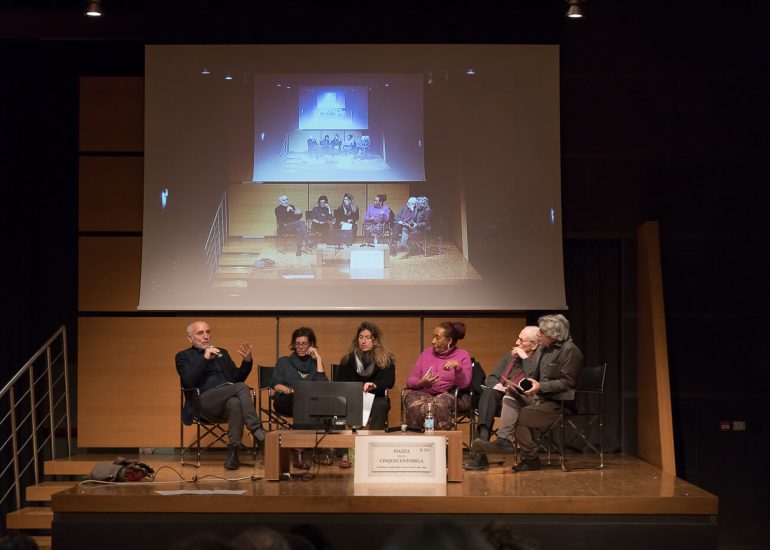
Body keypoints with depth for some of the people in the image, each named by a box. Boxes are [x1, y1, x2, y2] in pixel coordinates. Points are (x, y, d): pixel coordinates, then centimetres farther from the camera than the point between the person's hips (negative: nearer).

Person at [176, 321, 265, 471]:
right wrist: (205, 358, -8)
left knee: (235, 403, -37)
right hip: (205, 400, -4)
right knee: (241, 387, -31)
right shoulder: (184, 356, 15)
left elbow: (237, 378, 22)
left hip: (226, 400, 4)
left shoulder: (222, 353, 29)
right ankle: (256, 430, -35)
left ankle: (233, 454, -39)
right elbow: (188, 381, -4)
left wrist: (247, 361, 4)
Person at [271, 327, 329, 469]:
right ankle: (298, 452, -47)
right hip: (284, 401, -1)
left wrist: (318, 358, 9)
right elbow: (276, 386, 9)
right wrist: (291, 390, -13)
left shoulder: (315, 363, 25)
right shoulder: (284, 362, 24)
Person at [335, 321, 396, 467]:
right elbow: (340, 383, 10)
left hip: (375, 399, -1)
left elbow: (389, 381, -7)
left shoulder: (386, 359, 8)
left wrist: (374, 385, -30)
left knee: (381, 404, -37)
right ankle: (344, 452, -41)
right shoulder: (348, 359, 13)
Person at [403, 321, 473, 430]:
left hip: (450, 394, -3)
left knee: (440, 403, -39)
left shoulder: (462, 355, 8)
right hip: (424, 394, 3)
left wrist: (458, 367, -23)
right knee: (415, 405, -34)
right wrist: (421, 383, -9)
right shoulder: (427, 353, 18)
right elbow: (409, 381, 13)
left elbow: (463, 385, -5)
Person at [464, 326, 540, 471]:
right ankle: (482, 438, -44)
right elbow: (491, 378, 24)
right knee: (489, 392, -28)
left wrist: (525, 358, -9)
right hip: (500, 396, 5)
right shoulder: (510, 356, 25)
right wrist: (496, 385, 1)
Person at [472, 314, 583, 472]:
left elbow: (567, 382, -18)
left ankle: (530, 458, -4)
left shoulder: (570, 350, -12)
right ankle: (504, 440, -27)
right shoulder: (544, 349, 17)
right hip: (540, 396, 9)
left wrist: (540, 386, -26)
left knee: (520, 417, -20)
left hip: (558, 402, -9)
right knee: (509, 398, -12)